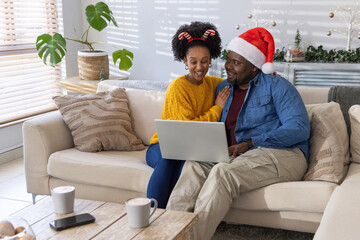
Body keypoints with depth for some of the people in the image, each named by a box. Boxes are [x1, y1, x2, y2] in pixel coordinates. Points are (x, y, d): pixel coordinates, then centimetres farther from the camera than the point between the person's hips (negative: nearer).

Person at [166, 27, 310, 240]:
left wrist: (250, 144, -17)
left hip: (282, 154, -5)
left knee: (222, 173, -33)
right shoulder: (223, 88, 17)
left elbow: (299, 129, -12)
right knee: (194, 166, -23)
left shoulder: (276, 86, -1)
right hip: (242, 155, 6)